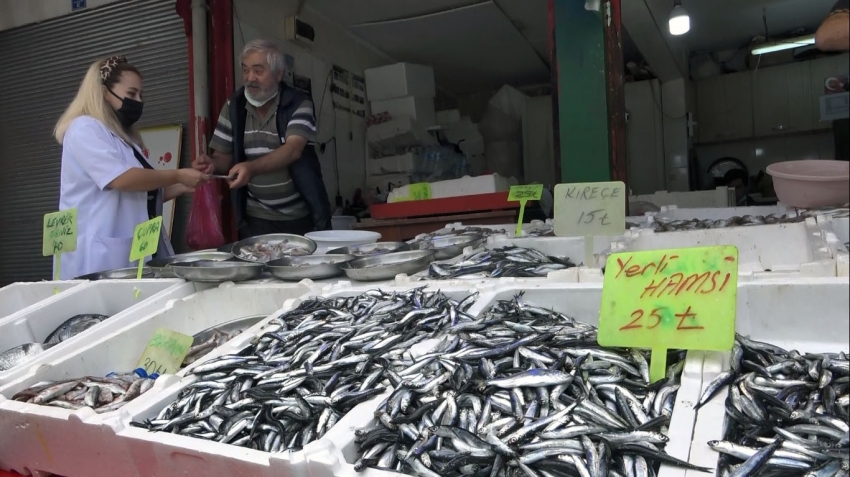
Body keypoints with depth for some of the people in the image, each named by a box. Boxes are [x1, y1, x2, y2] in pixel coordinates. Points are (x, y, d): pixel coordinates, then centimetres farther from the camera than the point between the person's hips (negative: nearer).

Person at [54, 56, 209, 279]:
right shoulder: (85, 129, -7)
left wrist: (180, 187, 7)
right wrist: (177, 176, -13)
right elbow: (121, 179, -21)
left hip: (133, 250, 9)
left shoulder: (123, 136, 20)